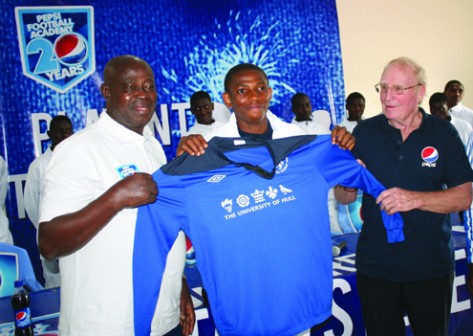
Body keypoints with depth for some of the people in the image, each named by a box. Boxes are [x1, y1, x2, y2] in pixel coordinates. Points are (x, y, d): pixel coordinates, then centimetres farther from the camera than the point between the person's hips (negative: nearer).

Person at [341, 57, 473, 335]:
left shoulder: (443, 133, -4)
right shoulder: (365, 132, -3)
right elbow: (345, 198, -1)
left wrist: (416, 199, -24)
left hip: (432, 265, 0)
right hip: (375, 265, 0)